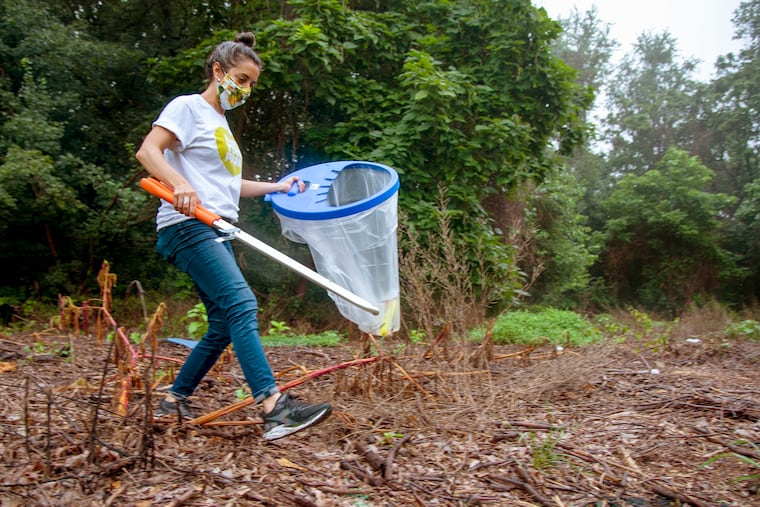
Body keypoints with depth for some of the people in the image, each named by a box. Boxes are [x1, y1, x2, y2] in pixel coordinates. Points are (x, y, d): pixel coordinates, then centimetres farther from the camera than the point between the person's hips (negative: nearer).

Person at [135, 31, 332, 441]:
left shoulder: (220, 123, 25)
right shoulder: (188, 107, 0)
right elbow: (147, 151, -14)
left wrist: (277, 187, 23)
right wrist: (179, 184, -32)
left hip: (216, 232, 9)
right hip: (187, 225, -9)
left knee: (224, 324, 7)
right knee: (242, 304, -24)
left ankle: (173, 402, 20)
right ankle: (274, 408, -31)